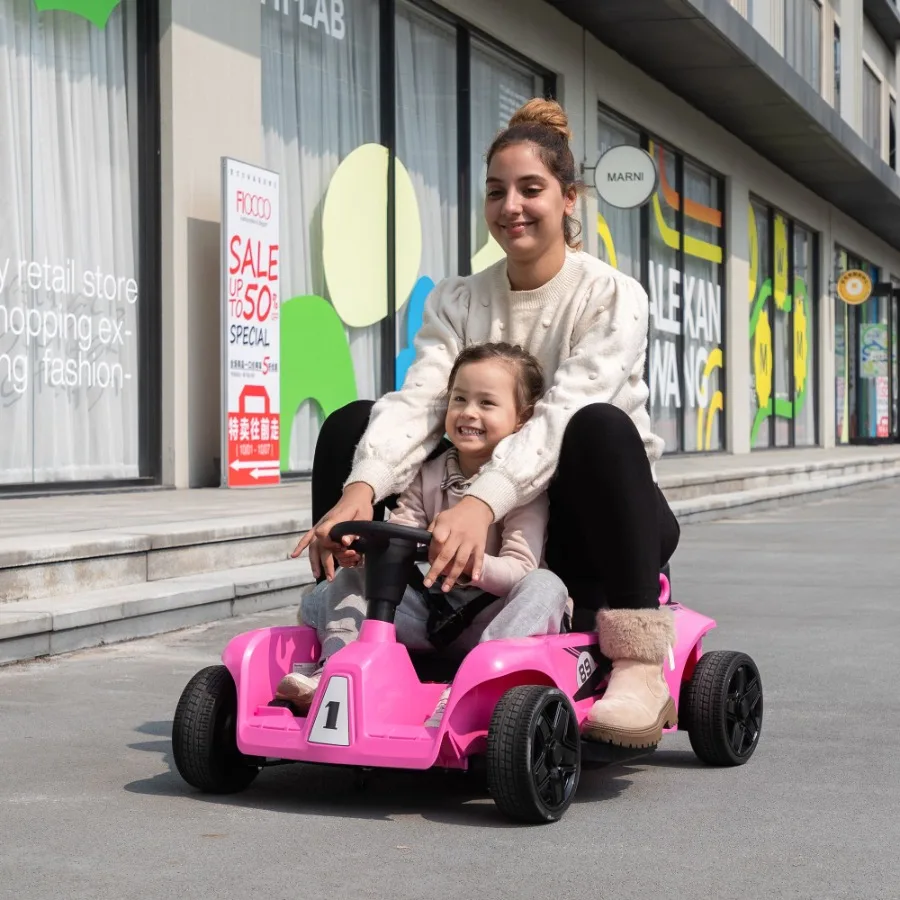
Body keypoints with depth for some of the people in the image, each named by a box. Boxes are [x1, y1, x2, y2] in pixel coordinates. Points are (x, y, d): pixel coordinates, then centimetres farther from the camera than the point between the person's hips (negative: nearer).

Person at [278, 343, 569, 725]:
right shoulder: (427, 477, 10)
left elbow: (519, 570, -15)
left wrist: (473, 563, -37)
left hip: (490, 614, -5)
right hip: (431, 609, 5)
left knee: (545, 585, -34)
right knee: (346, 580, -4)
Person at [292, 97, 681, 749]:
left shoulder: (611, 297, -10)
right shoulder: (457, 301, 4)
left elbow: (563, 414, -28)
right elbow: (416, 401, -14)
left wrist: (482, 503, -45)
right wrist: (360, 487, -35)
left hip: (595, 517, -4)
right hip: (487, 524, 4)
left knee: (603, 427, -37)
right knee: (351, 422, -12)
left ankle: (640, 667, -36)